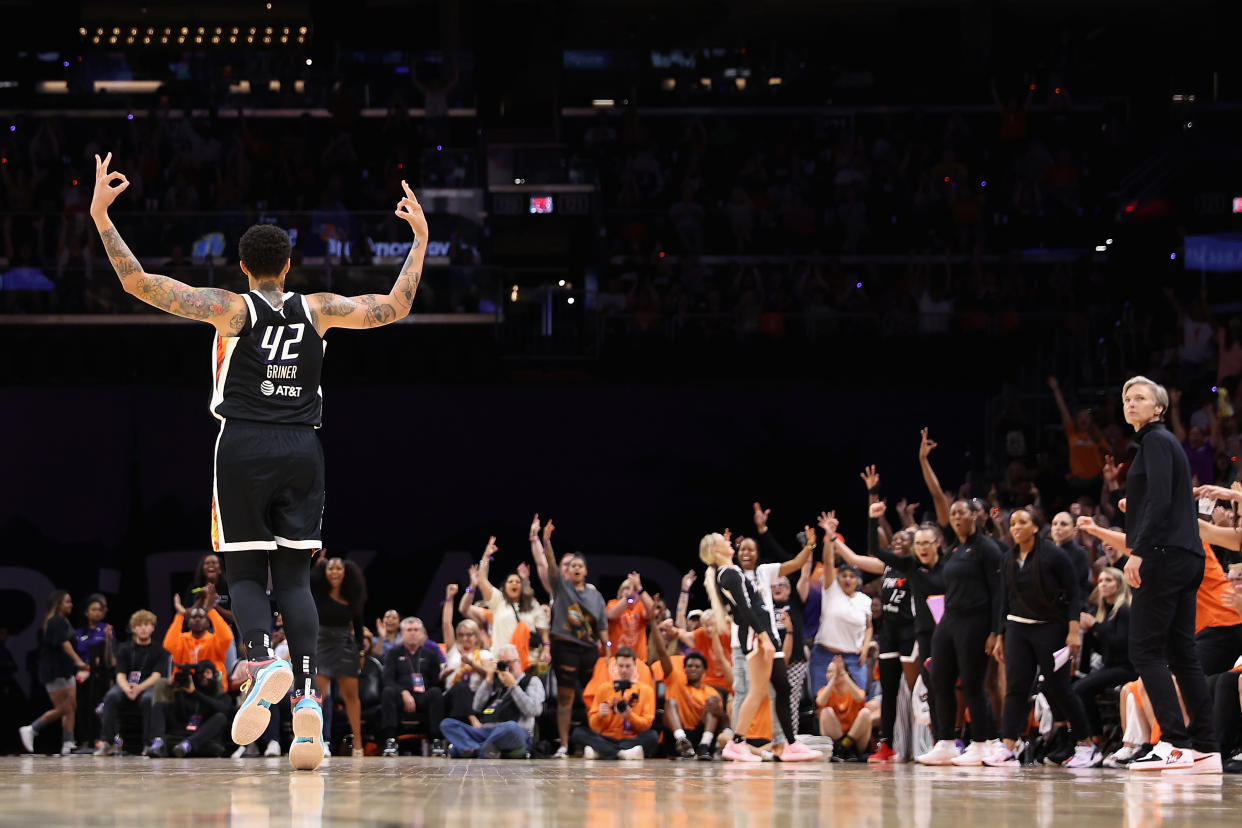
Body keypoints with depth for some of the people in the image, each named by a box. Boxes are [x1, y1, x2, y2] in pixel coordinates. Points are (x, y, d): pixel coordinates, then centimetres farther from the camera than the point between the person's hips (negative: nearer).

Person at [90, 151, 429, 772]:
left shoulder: (231, 307, -2)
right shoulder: (317, 310, 5)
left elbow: (140, 284, -8)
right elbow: (393, 307, 11)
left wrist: (101, 216, -4)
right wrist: (420, 239, 21)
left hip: (244, 446, -2)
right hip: (301, 448, 2)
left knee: (245, 571, 6)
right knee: (293, 576, 3)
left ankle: (263, 660, -25)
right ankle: (307, 701, -14)